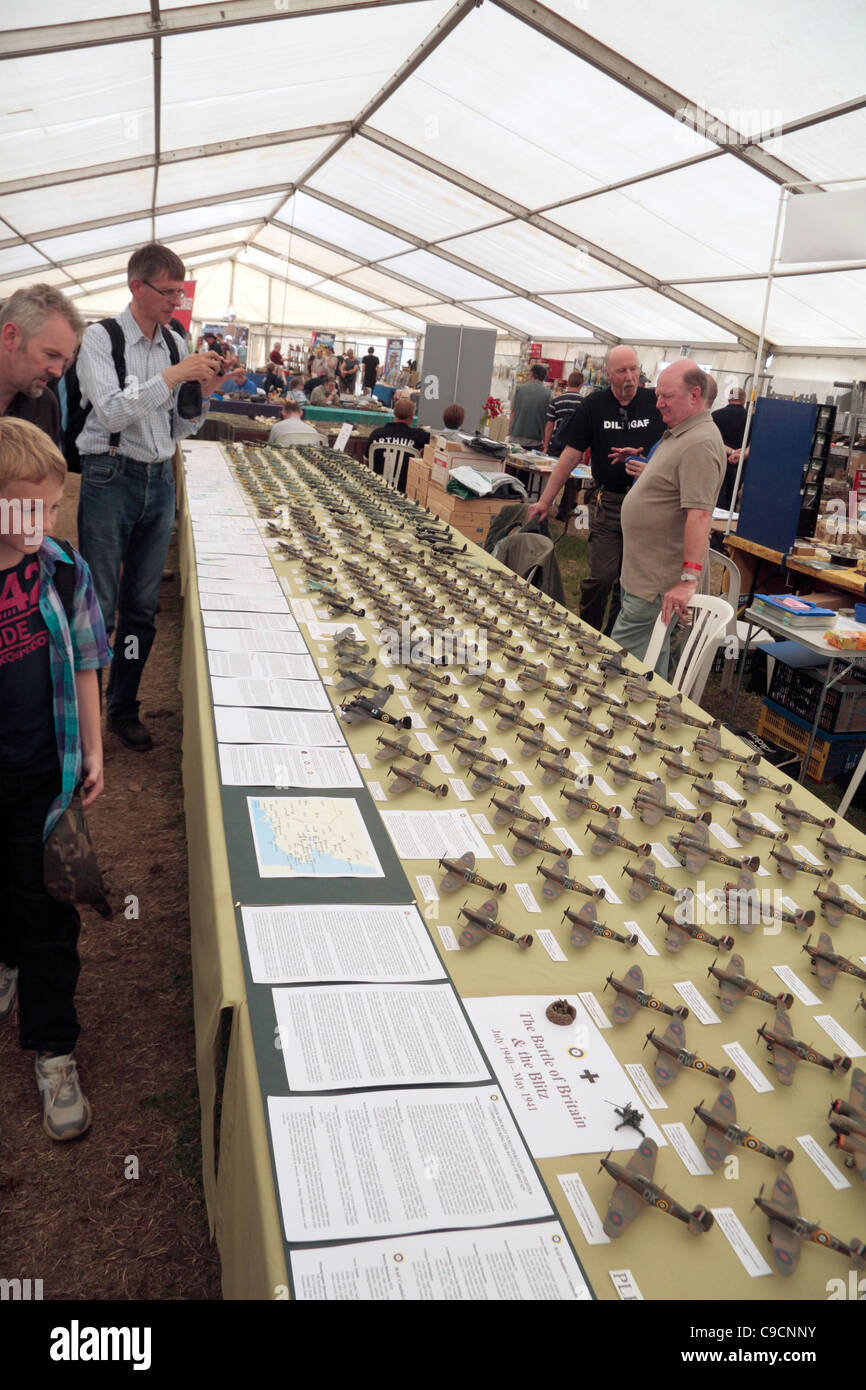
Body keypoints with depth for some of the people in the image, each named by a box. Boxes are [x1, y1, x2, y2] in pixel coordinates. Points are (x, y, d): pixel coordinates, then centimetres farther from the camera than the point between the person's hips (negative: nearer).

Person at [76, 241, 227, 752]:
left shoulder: (177, 344, 11)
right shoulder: (102, 337, -5)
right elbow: (111, 411, -17)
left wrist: (202, 393, -3)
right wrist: (173, 375, -19)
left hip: (160, 481, 5)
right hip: (110, 479, -5)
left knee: (142, 607, 10)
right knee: (98, 606, -3)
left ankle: (124, 708, 23)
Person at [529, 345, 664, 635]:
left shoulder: (656, 402, 2)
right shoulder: (593, 405, 2)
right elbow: (571, 456, 2)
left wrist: (640, 457, -13)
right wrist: (545, 501, -1)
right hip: (608, 501, -1)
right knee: (601, 576, -8)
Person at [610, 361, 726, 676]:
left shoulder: (700, 444, -21)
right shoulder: (676, 434, 15)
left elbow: (699, 514, -29)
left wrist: (690, 579, -32)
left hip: (659, 585, -11)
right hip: (643, 574, 11)